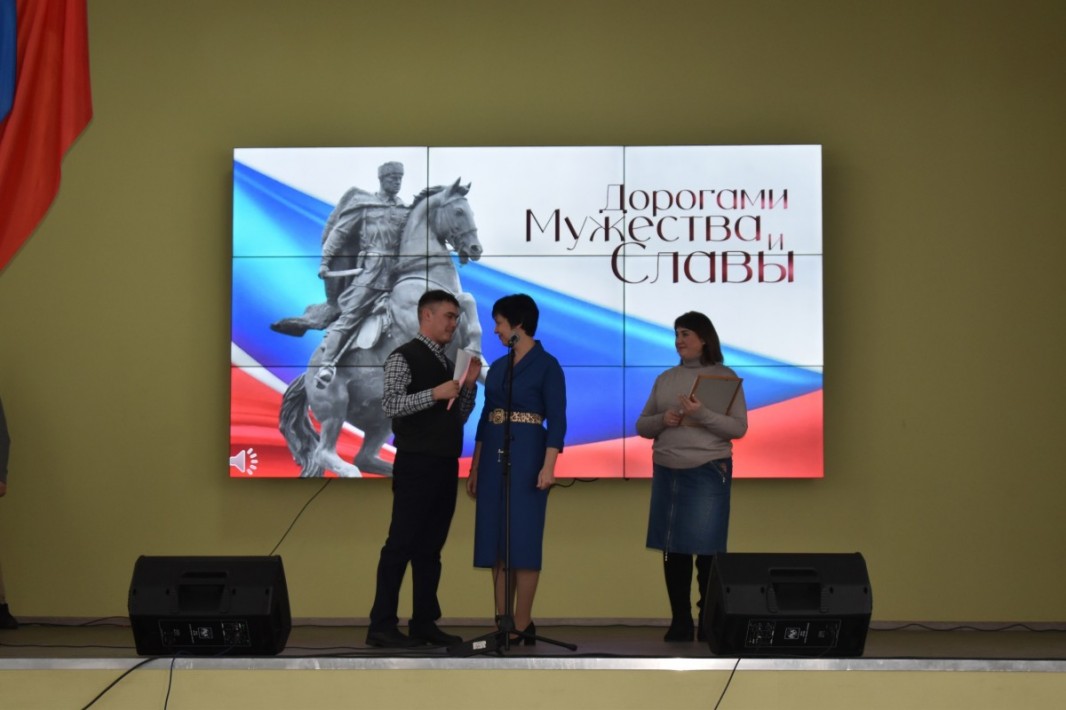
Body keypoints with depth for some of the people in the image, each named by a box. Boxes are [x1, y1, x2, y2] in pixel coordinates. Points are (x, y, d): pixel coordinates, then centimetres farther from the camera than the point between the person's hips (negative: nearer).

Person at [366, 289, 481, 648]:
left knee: (431, 546, 10)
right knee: (401, 544, -7)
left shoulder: (447, 362, 17)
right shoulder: (404, 357, -6)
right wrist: (435, 393, -24)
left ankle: (424, 622, 14)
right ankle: (382, 625, -4)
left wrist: (469, 384, 5)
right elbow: (390, 403, -19)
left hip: (445, 466, 8)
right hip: (416, 465, -8)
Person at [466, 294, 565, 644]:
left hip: (527, 455, -7)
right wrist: (474, 467, 12)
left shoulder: (546, 365, -6)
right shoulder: (497, 366, 13)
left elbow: (557, 419, -11)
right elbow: (485, 417, 15)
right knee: (495, 539, 5)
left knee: (521, 539, -6)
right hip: (494, 457, 7)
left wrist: (548, 466, -20)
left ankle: (523, 625, -1)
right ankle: (501, 621, 9)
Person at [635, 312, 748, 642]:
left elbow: (739, 428, -7)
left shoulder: (725, 377, -1)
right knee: (672, 548, 5)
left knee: (707, 548, -4)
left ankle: (710, 623, 3)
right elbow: (642, 426, 13)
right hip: (666, 472, 4)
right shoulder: (665, 379, 12)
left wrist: (702, 415, -21)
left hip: (708, 473, -4)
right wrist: (662, 420, -9)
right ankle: (679, 623, 12)